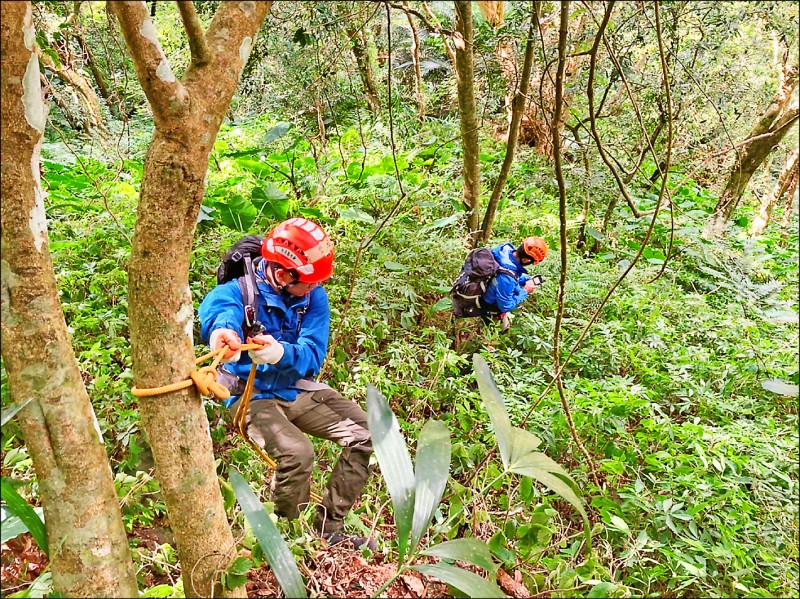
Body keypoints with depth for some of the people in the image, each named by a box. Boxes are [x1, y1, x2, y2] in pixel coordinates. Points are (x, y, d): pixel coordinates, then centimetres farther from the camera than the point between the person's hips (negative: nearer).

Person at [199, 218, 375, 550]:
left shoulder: (313, 296, -5)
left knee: (365, 435, -6)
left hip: (296, 388, 5)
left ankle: (328, 528, 10)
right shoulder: (246, 289, -15)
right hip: (252, 393, -5)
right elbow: (218, 303, -40)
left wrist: (281, 353, -39)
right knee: (296, 452, -31)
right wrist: (223, 326, -65)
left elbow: (313, 354, -16)